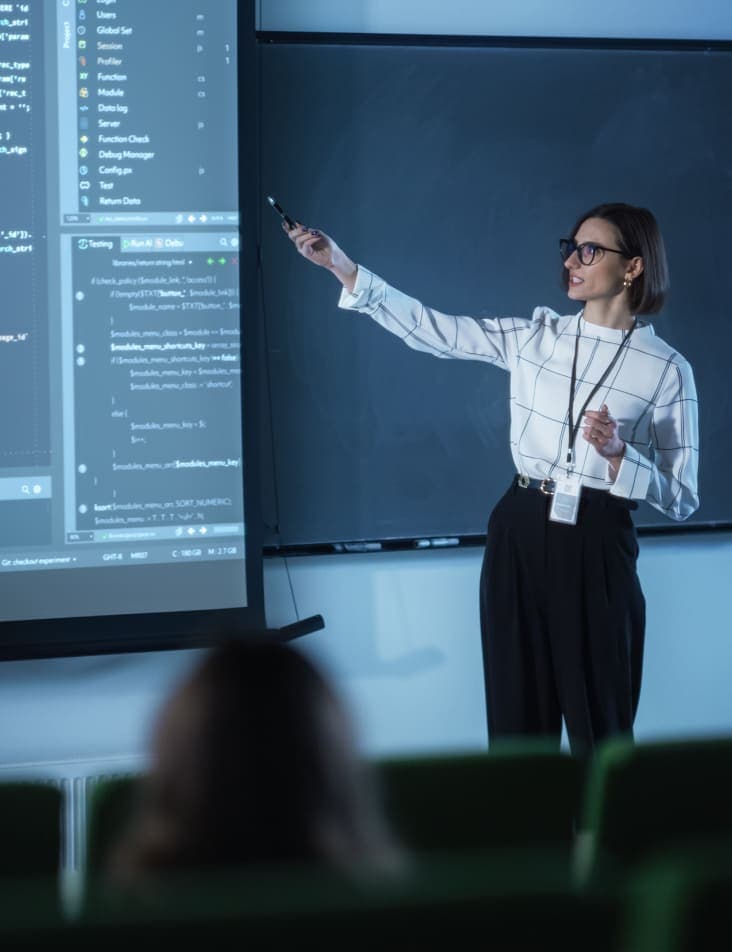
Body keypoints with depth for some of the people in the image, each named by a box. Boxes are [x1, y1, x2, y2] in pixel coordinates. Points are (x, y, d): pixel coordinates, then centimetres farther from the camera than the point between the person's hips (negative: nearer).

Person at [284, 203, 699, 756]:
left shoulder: (667, 370, -5)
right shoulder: (537, 336, 5)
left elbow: (682, 500, -4)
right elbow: (431, 331, 1)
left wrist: (617, 455, -21)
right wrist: (340, 266, -5)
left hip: (595, 547, -3)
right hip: (521, 533, 3)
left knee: (599, 726, 4)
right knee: (518, 715, 9)